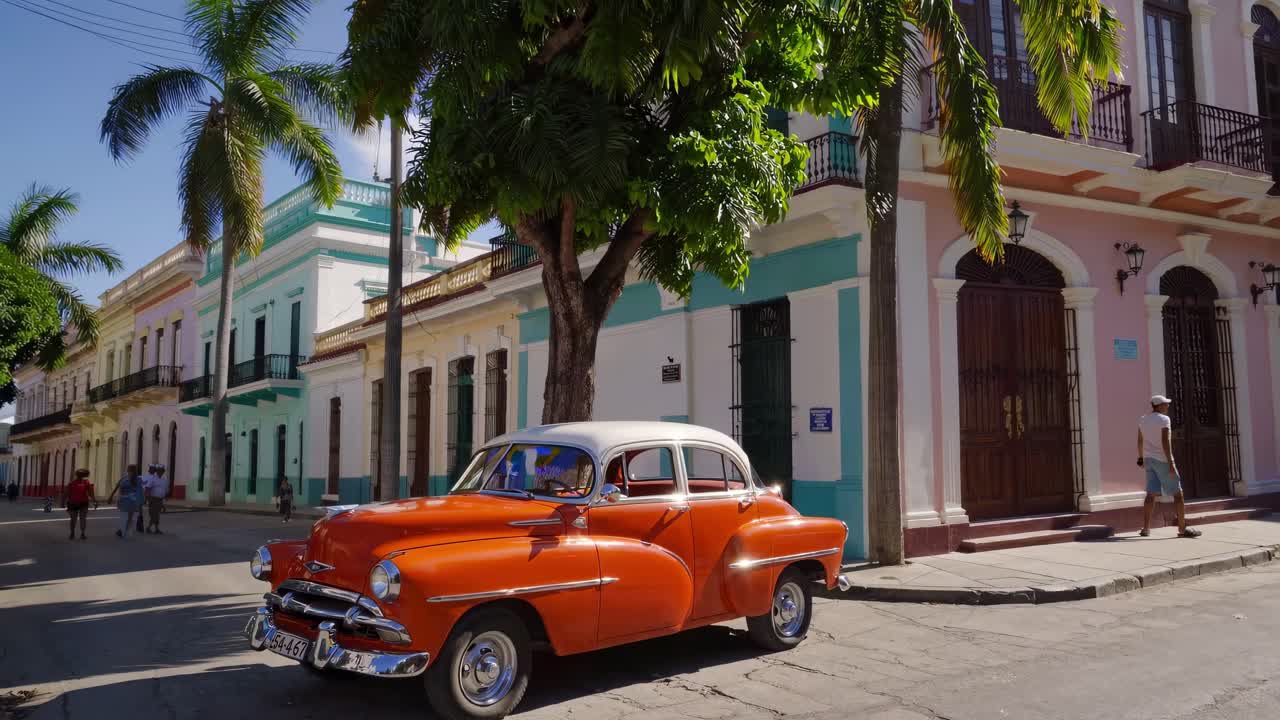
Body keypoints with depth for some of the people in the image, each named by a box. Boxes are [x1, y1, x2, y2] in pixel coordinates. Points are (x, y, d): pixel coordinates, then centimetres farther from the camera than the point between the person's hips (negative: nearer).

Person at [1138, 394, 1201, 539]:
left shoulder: (1143, 420, 9)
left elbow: (1140, 440, 16)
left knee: (1151, 494, 7)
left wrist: (1140, 457, 27)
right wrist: (1171, 463, -21)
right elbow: (1165, 442, -20)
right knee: (1178, 493, 1)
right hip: (1162, 460, -7)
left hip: (1149, 459, 7)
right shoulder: (1164, 419, -12)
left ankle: (1146, 528, 3)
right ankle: (1183, 529, 2)